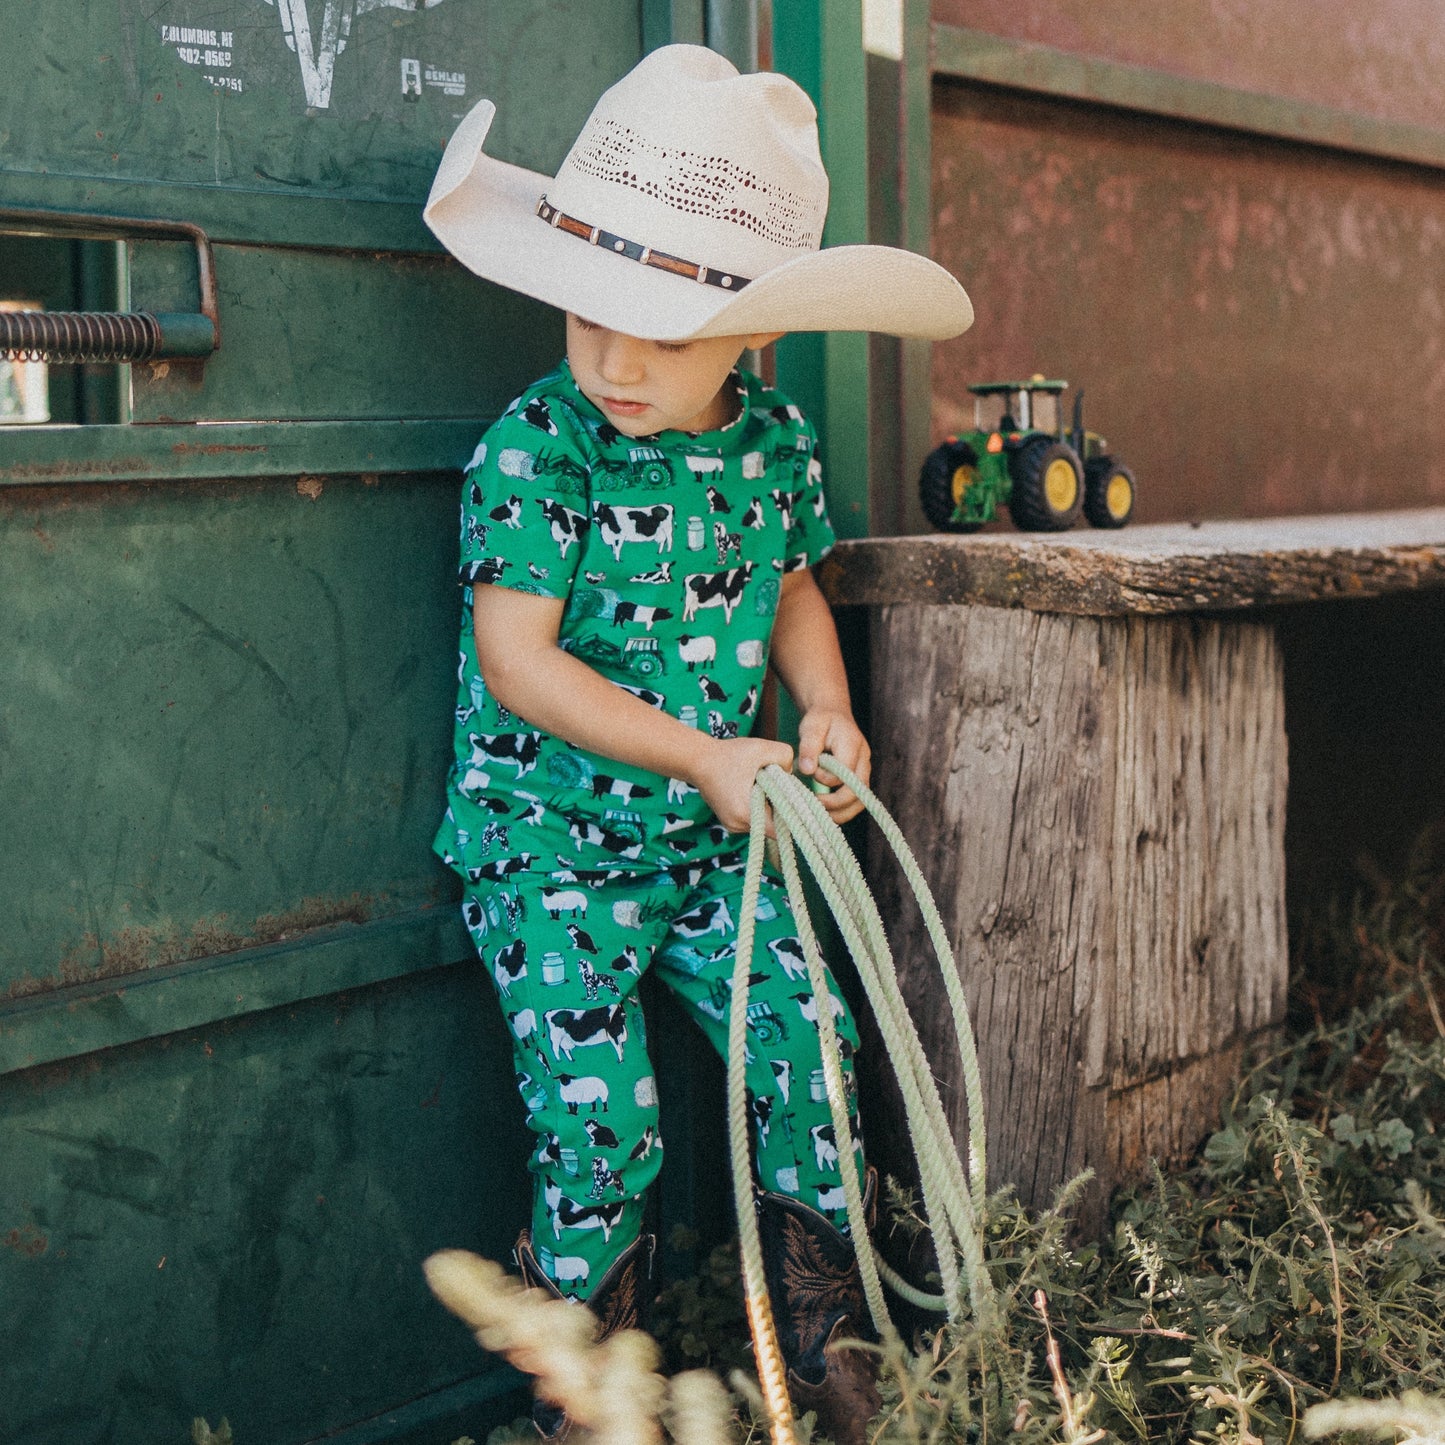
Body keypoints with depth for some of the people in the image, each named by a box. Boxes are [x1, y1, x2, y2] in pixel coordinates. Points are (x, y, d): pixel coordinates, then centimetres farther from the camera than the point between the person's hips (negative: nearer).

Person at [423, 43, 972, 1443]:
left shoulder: (778, 441, -1)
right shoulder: (532, 452, -17)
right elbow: (516, 661, -20)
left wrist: (825, 708, -5)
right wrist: (705, 756, -22)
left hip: (713, 837, 5)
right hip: (548, 839, -4)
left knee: (807, 1039, 1)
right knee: (600, 1115, -9)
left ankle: (823, 1325, 24)